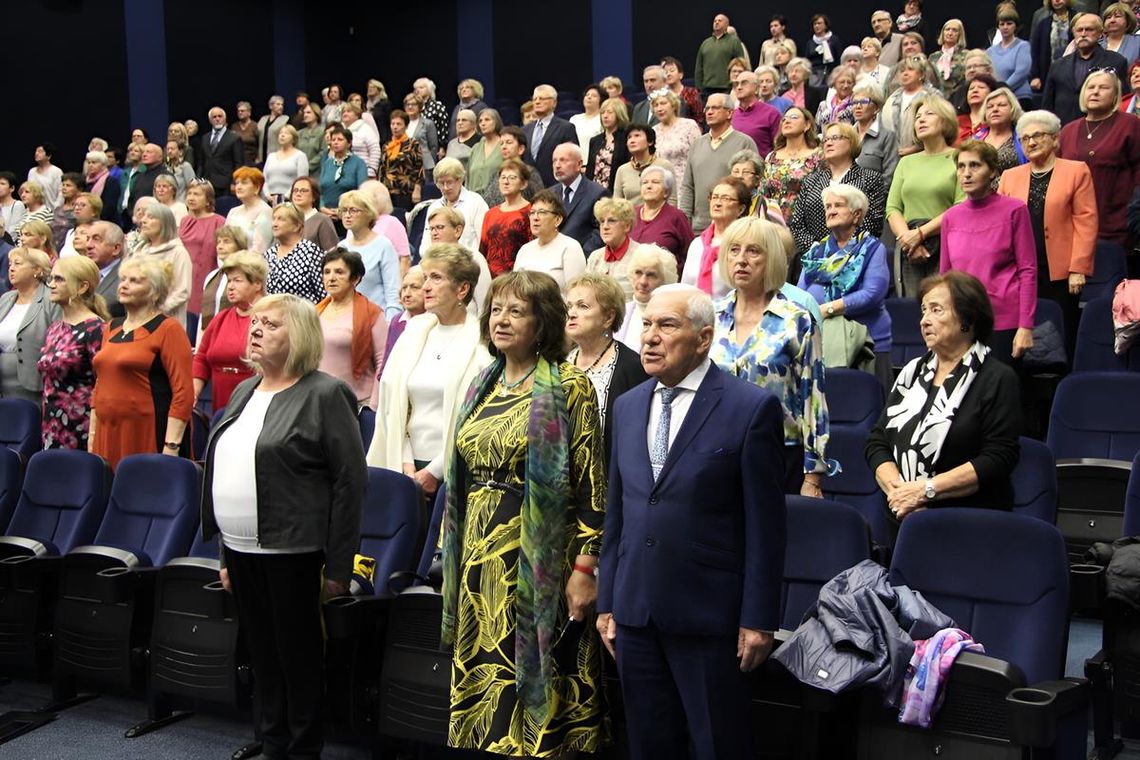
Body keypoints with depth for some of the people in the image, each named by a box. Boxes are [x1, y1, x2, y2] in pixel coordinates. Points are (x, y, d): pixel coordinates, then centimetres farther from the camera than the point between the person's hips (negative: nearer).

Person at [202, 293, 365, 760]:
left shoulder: (324, 395, -9)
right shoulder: (243, 393, 15)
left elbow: (350, 480, -12)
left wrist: (338, 567, -14)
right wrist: (225, 555, 17)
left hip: (291, 553, -7)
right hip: (242, 552, 7)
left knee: (299, 658, 3)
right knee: (263, 658, 14)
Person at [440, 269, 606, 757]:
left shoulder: (567, 387, -8)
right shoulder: (483, 386, 12)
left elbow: (590, 481, -11)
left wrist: (585, 567, -16)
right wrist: (452, 555, 15)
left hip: (539, 561, -6)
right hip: (480, 553, 7)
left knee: (537, 678, -1)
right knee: (480, 674, 11)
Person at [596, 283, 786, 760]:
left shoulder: (751, 408, -8)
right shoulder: (628, 406, 10)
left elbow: (764, 525, -9)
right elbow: (616, 512, 13)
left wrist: (758, 619, -10)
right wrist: (606, 603, 11)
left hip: (709, 614, -5)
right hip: (635, 612, 5)